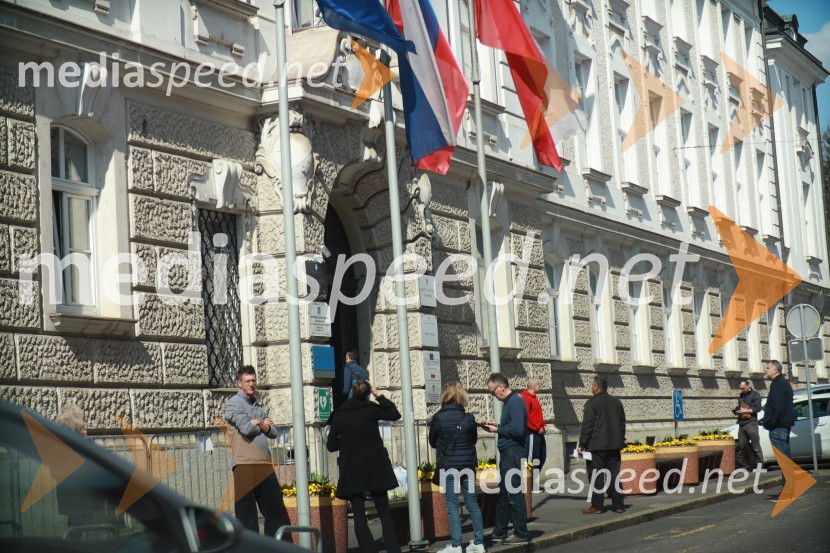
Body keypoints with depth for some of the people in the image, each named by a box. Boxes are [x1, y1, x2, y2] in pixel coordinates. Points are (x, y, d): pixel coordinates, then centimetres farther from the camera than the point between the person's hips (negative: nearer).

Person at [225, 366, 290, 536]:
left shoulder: (258, 406, 21)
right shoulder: (234, 404, 0)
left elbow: (273, 432, 12)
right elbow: (246, 428, -15)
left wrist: (258, 423, -5)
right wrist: (264, 424, 4)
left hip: (265, 464, 7)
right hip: (245, 465, -7)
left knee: (276, 509, 8)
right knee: (247, 512, -2)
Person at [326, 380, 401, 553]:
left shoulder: (339, 415, -4)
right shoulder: (372, 409, -5)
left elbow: (331, 445, 0)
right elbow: (395, 415, 10)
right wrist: (379, 395, 10)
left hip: (352, 472, 0)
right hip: (375, 468, 0)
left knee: (359, 516, 4)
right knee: (385, 513, 8)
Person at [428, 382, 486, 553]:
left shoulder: (438, 418, -9)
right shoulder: (468, 417, -4)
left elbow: (432, 442, 3)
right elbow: (474, 439, 10)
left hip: (448, 466, -3)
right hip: (468, 464, 3)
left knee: (452, 505, 1)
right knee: (472, 503, 11)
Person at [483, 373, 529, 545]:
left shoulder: (515, 402, -16)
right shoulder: (509, 402, 16)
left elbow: (518, 429, -24)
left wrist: (498, 430, -13)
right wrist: (497, 425, 8)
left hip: (514, 452, -11)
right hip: (507, 453, 11)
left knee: (515, 495, -5)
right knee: (503, 493, 17)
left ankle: (521, 534, 1)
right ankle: (499, 531, 26)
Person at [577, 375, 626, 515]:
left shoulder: (592, 403, -10)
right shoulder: (617, 402, 11)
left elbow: (587, 426, -12)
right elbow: (623, 423, 16)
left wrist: (582, 444, -6)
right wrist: (620, 441, 22)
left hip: (597, 446, -6)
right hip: (614, 446, 6)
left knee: (596, 477, -2)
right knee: (615, 474, 9)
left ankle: (597, 506, -2)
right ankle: (618, 505, 11)